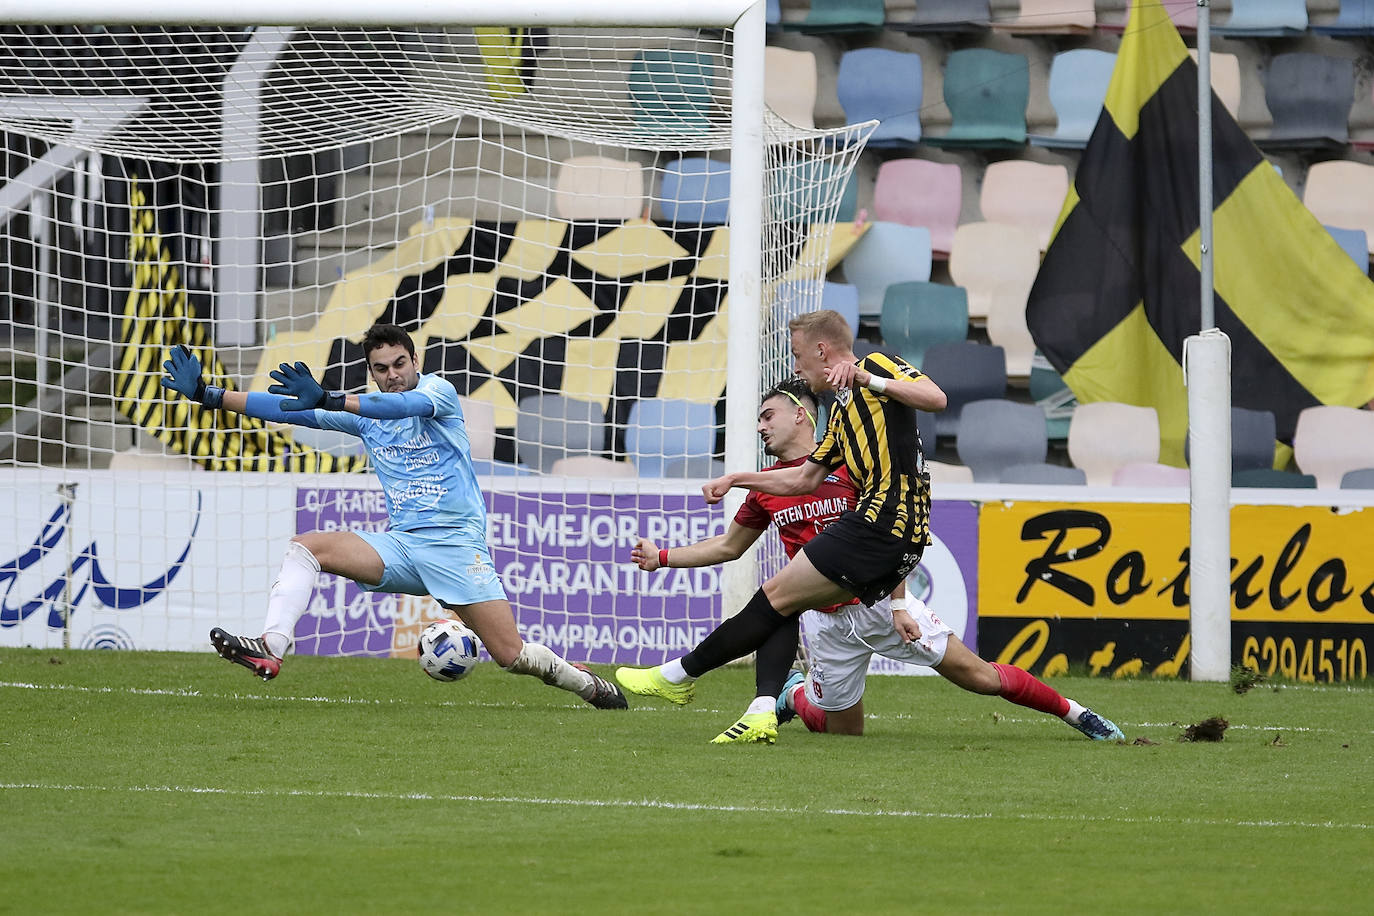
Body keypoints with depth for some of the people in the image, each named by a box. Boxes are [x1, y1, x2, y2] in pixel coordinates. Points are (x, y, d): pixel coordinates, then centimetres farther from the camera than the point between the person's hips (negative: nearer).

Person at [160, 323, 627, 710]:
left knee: (511, 654, -13)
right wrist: (209, 395, 3)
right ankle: (270, 647, -31)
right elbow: (290, 409, 11)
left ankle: (589, 684, 14)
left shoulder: (438, 391, -2)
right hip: (400, 545, 5)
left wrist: (326, 400, -40)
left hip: (456, 544, -5)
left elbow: (404, 404, -25)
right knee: (304, 546, -16)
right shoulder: (364, 411, 13)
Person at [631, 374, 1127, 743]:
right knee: (845, 730, 3)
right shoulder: (766, 488, 6)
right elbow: (728, 547, 20)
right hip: (831, 619, 3)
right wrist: (660, 557, 12)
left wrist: (898, 604, -13)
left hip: (882, 600, -3)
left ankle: (1076, 714, 3)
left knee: (977, 674, -9)